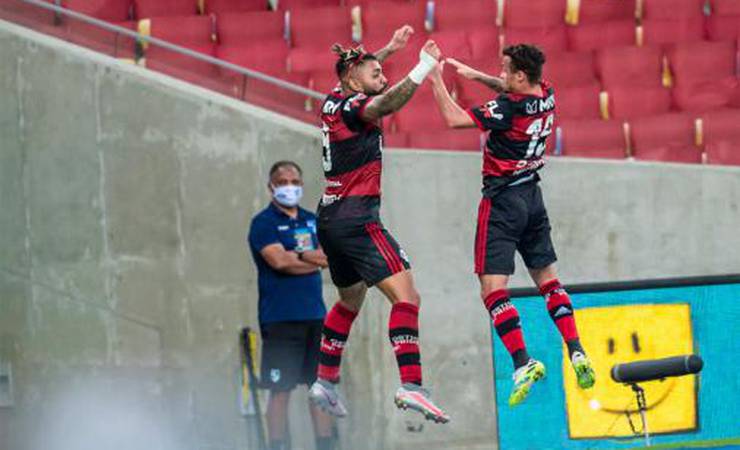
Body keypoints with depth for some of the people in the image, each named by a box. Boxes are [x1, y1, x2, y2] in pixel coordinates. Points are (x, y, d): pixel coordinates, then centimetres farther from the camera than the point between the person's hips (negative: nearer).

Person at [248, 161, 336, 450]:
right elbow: (278, 260, -16)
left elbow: (328, 257, 2)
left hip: (315, 315, 6)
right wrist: (312, 260, -4)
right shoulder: (264, 223, -1)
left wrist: (296, 257, -12)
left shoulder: (312, 221, 16)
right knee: (280, 390, -5)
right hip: (280, 318, -6)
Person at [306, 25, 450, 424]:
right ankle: (411, 386, -31)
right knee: (406, 297, -17)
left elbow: (352, 69, 36)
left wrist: (390, 48, 43)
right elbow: (389, 101, -36)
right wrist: (425, 66, -41)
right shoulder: (353, 108, -12)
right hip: (356, 217, -10)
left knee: (350, 301, 27)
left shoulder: (334, 101, 13)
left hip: (331, 219, 10)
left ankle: (325, 382, 28)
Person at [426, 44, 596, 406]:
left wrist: (436, 80, -9)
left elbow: (454, 118, -21)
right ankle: (576, 353, 8)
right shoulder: (546, 96, 1)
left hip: (503, 200, -8)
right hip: (532, 196, 8)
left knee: (492, 289, -8)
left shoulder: (509, 108, -22)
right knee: (547, 278, 17)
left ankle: (523, 362, -20)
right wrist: (476, 75, 16)